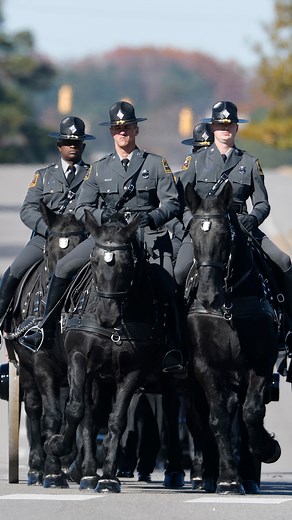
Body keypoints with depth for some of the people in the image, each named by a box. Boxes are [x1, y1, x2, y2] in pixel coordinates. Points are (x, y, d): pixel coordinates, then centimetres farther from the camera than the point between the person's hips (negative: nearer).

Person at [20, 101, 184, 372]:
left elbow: (172, 203, 0)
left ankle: (174, 350, -24)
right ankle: (46, 332, 3)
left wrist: (152, 217, -21)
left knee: (167, 286, -25)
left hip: (147, 234, -3)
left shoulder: (156, 164, 5)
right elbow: (81, 209, 8)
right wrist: (102, 215, -15)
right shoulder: (99, 169, 12)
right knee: (62, 270, -8)